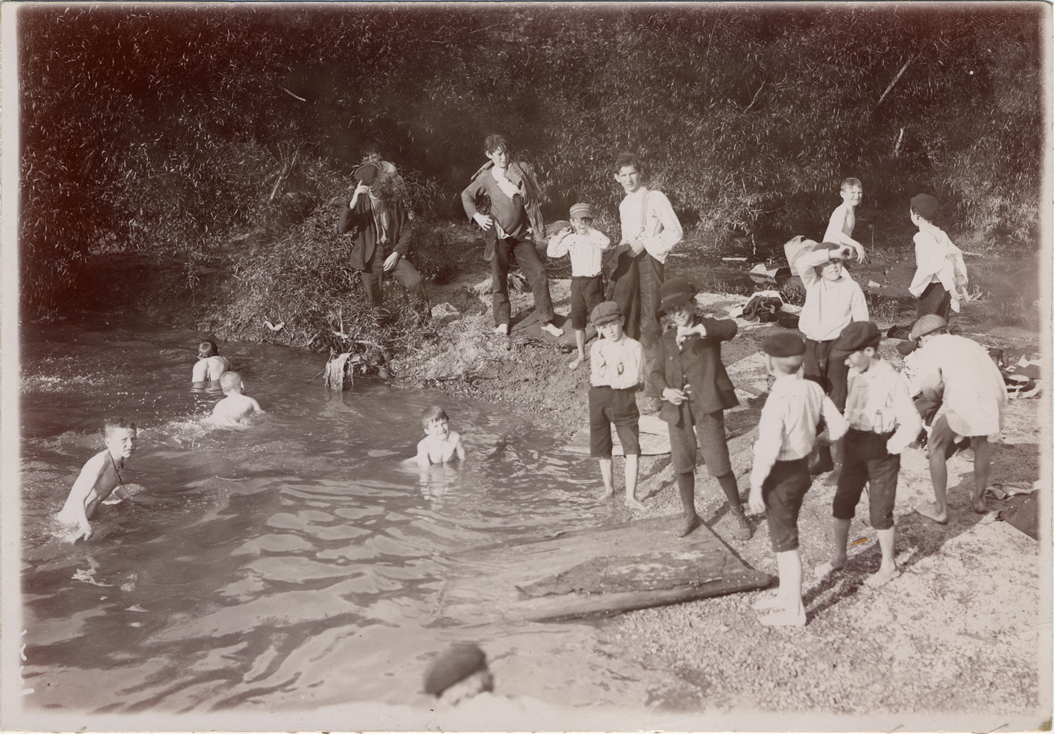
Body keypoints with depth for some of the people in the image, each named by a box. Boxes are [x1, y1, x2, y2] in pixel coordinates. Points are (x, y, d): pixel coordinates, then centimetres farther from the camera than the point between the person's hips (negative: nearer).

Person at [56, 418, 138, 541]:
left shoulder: (120, 459, 1)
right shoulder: (100, 462, -29)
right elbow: (78, 497, -36)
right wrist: (84, 526, -46)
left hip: (90, 515, 9)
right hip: (72, 519, -9)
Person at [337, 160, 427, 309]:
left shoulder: (395, 202, -2)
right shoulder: (360, 203, -5)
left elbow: (406, 232, 3)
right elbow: (342, 228, -19)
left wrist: (396, 254, -11)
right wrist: (353, 201, -30)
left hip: (393, 255, 0)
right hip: (370, 259, 0)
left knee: (417, 282, -22)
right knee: (375, 301, 7)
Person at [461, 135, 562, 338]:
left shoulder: (522, 169, 0)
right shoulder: (486, 178, -2)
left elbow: (536, 196, 8)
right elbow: (466, 195, 13)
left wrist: (534, 225, 4)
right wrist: (476, 215, -2)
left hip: (521, 234, 1)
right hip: (498, 236, -1)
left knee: (538, 273, -6)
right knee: (499, 279, 3)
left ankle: (547, 321, 2)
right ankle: (502, 321, 18)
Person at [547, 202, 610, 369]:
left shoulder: (596, 237, -8)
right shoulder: (570, 239, 5)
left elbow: (606, 243, -31)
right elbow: (552, 253, 6)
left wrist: (590, 230, -26)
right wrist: (558, 237, -5)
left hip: (594, 281, -5)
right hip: (577, 281, 5)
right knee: (577, 321, 11)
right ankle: (581, 355, 24)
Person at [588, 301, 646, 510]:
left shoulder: (633, 347, -4)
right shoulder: (597, 347, 7)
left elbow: (634, 378, -13)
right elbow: (596, 377, -3)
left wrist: (608, 374, -8)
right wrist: (619, 375, -10)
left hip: (623, 399, -3)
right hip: (599, 398, 3)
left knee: (632, 449, -7)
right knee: (602, 448, 12)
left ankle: (631, 495, -1)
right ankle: (608, 487, 27)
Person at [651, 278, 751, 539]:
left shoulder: (707, 328, -1)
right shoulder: (666, 340, 14)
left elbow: (730, 327, -23)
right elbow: (657, 372, 16)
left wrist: (696, 330, -36)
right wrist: (665, 390, -5)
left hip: (707, 406, -5)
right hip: (678, 408, 5)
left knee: (719, 466, -5)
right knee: (682, 466, 10)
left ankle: (737, 512, 16)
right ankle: (689, 515, 29)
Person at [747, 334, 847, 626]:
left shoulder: (779, 399, -26)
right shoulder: (813, 389, -3)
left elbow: (770, 446, -28)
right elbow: (838, 426, 2)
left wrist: (756, 486, -21)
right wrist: (816, 441, 20)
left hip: (780, 474, -8)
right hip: (801, 467, 8)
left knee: (785, 541, 5)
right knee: (783, 535, 24)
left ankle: (794, 611, 17)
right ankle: (786, 595, 40)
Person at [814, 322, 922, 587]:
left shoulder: (891, 381, -22)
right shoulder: (854, 373, 0)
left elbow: (912, 424, -22)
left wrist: (890, 448, -14)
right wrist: (846, 434, 10)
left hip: (881, 452, -7)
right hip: (855, 447, 7)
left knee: (880, 511, 5)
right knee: (841, 503, 13)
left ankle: (889, 566, 24)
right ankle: (839, 557, 32)